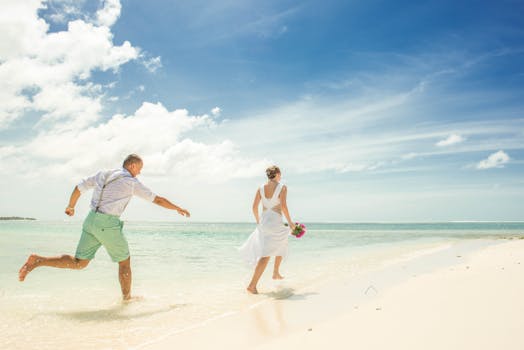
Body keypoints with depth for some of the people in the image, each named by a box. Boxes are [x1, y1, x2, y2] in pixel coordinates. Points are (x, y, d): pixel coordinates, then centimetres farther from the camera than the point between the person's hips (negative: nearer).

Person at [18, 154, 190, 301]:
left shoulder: (103, 174, 14)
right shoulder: (132, 182, -2)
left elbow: (79, 187, 17)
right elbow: (157, 199, 2)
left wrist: (71, 206, 34)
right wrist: (178, 209, 14)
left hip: (91, 220, 6)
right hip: (108, 224, -6)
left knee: (78, 263, 12)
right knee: (124, 260, 13)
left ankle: (37, 261, -2)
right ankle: (127, 298, 22)